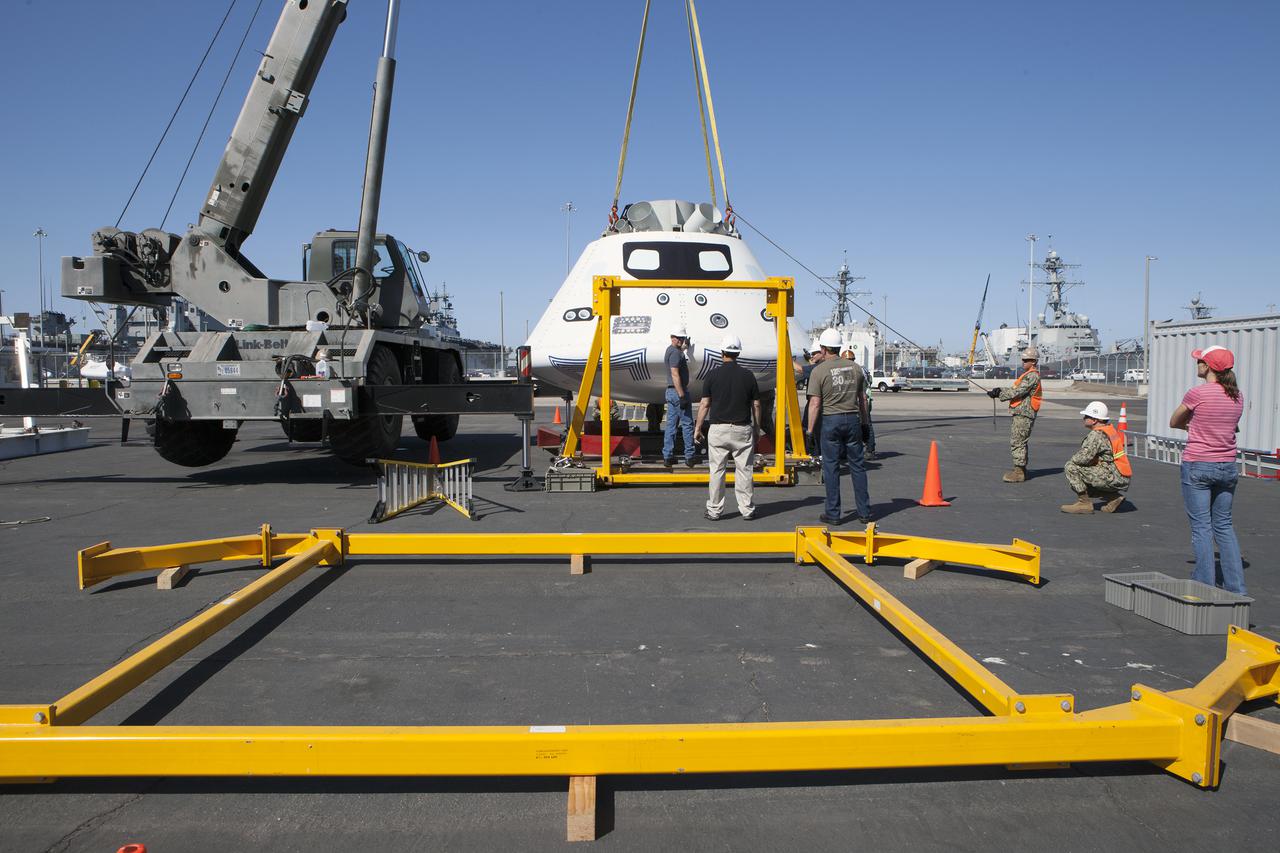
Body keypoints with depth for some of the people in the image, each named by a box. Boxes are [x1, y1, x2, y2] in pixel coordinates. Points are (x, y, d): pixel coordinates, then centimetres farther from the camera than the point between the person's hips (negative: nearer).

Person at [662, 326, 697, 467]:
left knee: (671, 424, 10)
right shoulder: (675, 353, -16)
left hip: (670, 391, 10)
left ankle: (667, 456, 10)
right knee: (687, 424, -2)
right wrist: (682, 396, -27)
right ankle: (690, 457, 2)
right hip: (679, 391, -10)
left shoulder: (670, 350, 14)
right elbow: (675, 375, -24)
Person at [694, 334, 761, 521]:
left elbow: (704, 404, -1)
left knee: (717, 471, 5)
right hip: (742, 429, 1)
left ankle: (714, 510, 10)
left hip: (718, 428, -1)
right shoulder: (748, 375, 0)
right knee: (744, 470, 6)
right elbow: (756, 405, 3)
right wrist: (756, 428, 14)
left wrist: (698, 428, 8)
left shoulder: (713, 375, -4)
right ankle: (747, 510, 10)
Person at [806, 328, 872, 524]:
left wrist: (810, 430, -6)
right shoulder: (855, 367, 7)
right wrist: (865, 424, 19)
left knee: (831, 467, 3)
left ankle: (833, 513, 7)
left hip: (831, 420, -4)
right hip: (853, 419, 4)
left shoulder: (819, 371, -7)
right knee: (857, 466, 9)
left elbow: (815, 403, -10)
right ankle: (864, 512, 13)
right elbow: (863, 399, 11)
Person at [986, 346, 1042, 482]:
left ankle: (1019, 472, -7)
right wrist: (999, 391, 0)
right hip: (1020, 414, 11)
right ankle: (1021, 469, 22)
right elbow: (1014, 390, 16)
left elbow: (1018, 392, -19)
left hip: (1024, 414, -11)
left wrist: (998, 393, -14)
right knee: (1016, 442, 15)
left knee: (1017, 442, -10)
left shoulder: (1033, 376, -12)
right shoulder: (1027, 375, 21)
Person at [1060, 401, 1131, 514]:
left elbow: (1084, 457, -24)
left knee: (1071, 468, -13)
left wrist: (1070, 461, -3)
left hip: (1113, 478, -10)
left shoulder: (1096, 435, -16)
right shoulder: (1111, 430, 15)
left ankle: (1084, 503, -9)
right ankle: (1113, 496, 15)